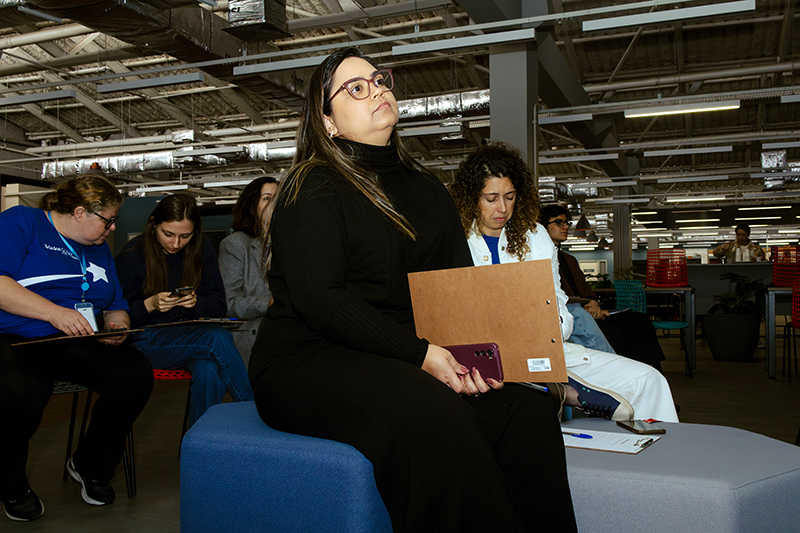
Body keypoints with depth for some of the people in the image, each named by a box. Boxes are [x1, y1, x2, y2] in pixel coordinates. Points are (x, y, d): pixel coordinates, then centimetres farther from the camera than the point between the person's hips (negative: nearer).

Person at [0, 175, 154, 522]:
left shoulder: (98, 249, 22)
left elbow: (116, 307, 24)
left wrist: (117, 325, 0)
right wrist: (54, 312, -21)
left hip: (77, 343, 6)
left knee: (136, 374, -22)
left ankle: (90, 467, 5)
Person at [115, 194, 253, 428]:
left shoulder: (202, 249, 4)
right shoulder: (132, 255, -5)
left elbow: (218, 305, 4)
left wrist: (196, 303, -17)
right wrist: (150, 304, -22)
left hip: (192, 333, 3)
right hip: (146, 339, -3)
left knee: (209, 370, -34)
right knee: (219, 338, -31)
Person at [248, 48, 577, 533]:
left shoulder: (426, 188, 18)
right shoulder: (312, 188, -2)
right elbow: (319, 300, -14)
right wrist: (419, 353, -20)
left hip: (407, 362, 6)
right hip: (313, 362, -6)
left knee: (528, 409, -17)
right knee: (438, 420, -34)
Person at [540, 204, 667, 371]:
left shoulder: (570, 260, 29)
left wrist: (592, 303, 1)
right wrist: (585, 310, -13)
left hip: (583, 314, 8)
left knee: (640, 320, -11)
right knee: (615, 334, -29)